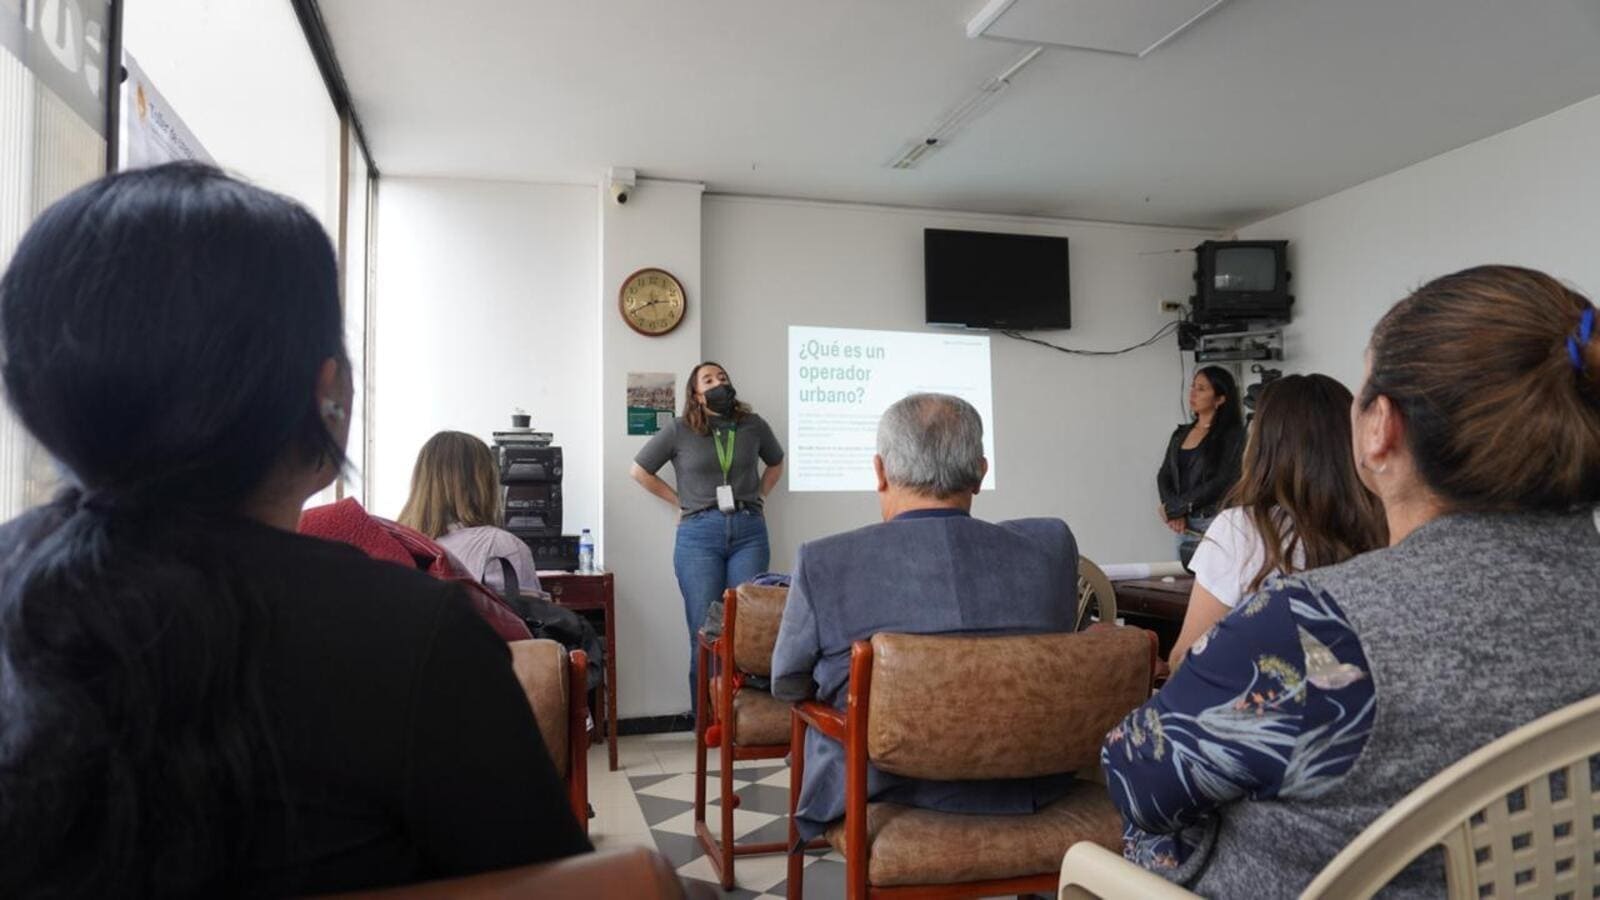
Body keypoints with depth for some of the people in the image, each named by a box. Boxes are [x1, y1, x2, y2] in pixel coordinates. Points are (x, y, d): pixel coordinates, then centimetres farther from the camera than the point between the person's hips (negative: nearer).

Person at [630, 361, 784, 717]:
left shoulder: (753, 425, 8)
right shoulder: (679, 430, 2)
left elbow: (776, 463, 26)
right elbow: (640, 470, 10)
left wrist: (759, 497, 13)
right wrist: (679, 501, 5)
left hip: (749, 532, 2)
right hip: (699, 534, -2)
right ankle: (705, 717, 10)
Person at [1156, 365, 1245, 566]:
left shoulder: (1232, 434, -4)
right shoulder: (1181, 434, 13)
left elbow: (1221, 482, -12)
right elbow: (1164, 476, 9)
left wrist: (1174, 508, -10)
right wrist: (1175, 514, -9)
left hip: (1215, 522, -5)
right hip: (1185, 524, 6)